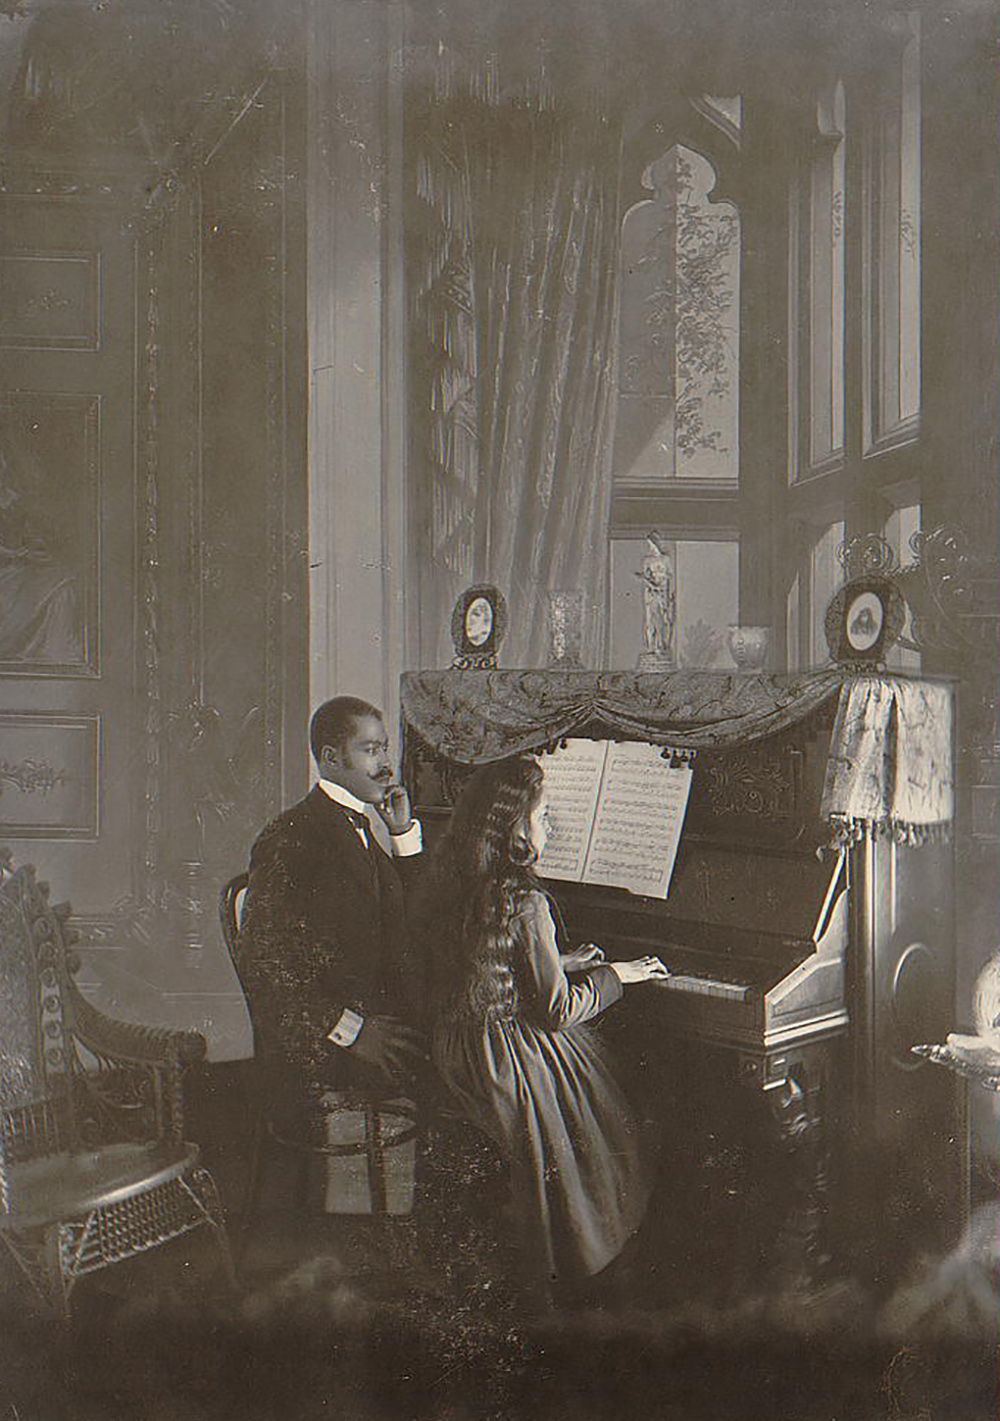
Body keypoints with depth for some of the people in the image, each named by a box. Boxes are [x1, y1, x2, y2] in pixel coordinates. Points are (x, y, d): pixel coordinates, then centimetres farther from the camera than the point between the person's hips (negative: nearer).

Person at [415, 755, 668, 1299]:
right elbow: (558, 1011, -17)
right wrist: (615, 975, -2)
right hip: (510, 1058, -8)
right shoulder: (525, 902, -23)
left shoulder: (448, 886, 0)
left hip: (453, 1048, 8)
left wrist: (560, 965, 17)